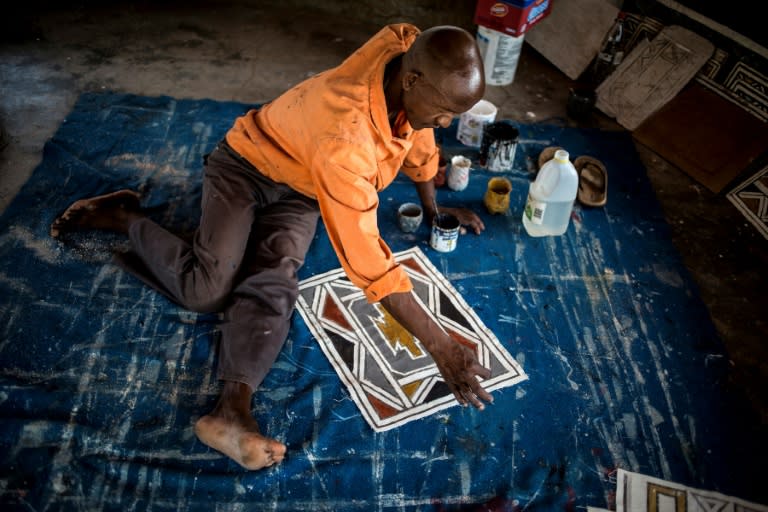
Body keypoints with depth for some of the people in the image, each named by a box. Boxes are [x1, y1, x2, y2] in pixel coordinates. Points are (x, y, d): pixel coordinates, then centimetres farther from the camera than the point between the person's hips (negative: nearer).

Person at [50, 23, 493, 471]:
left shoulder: (411, 48, -19)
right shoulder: (343, 140, -41)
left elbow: (419, 131, 4)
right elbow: (367, 261, -40)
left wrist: (432, 206, 14)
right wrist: (442, 347, -36)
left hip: (300, 190, 6)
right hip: (247, 165, -5)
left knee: (274, 283, -21)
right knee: (206, 289, -20)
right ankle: (123, 219, 7)